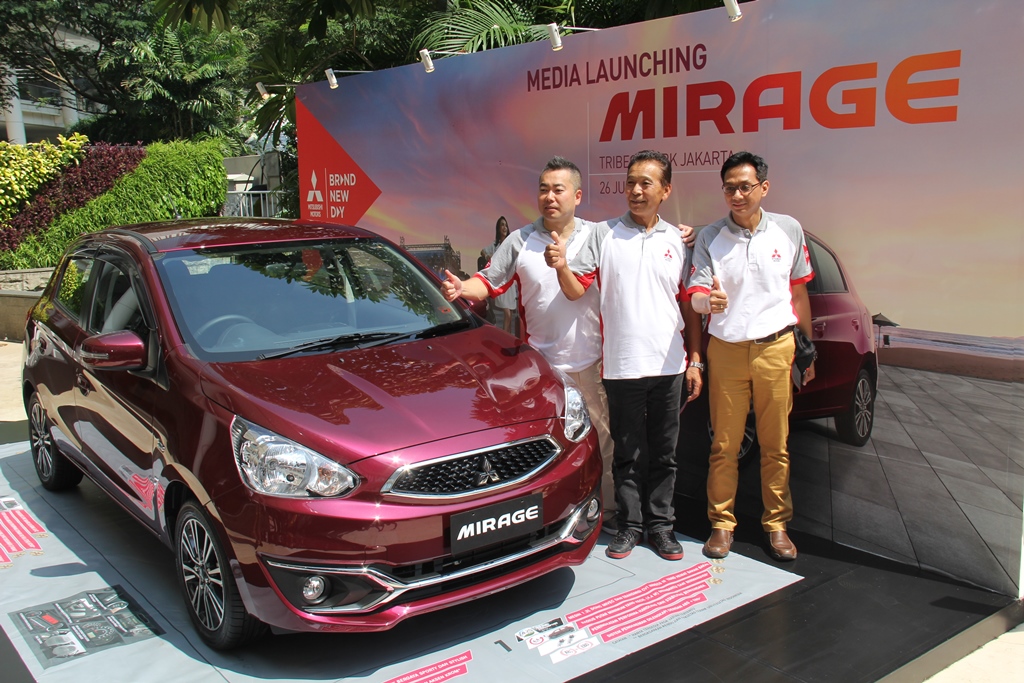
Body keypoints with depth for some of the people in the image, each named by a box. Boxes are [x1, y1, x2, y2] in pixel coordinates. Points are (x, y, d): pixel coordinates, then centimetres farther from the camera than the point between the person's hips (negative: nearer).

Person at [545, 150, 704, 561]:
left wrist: (695, 361, 5)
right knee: (628, 454, 8)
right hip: (621, 366, -2)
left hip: (668, 366, 2)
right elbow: (576, 291, -5)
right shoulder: (603, 235, 2)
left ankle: (660, 524, 22)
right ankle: (630, 525, 21)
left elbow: (689, 307, 9)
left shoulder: (677, 241, 8)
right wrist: (562, 266, -27)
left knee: (663, 453, 10)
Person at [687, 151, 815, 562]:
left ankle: (776, 524, 19)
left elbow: (799, 293, 12)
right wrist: (708, 300, -32)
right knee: (724, 445, 3)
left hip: (776, 348, 1)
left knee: (775, 445, 5)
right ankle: (722, 524, 17)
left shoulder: (789, 230, 4)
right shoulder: (710, 238, 1)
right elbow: (695, 293, -7)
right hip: (726, 351, 0)